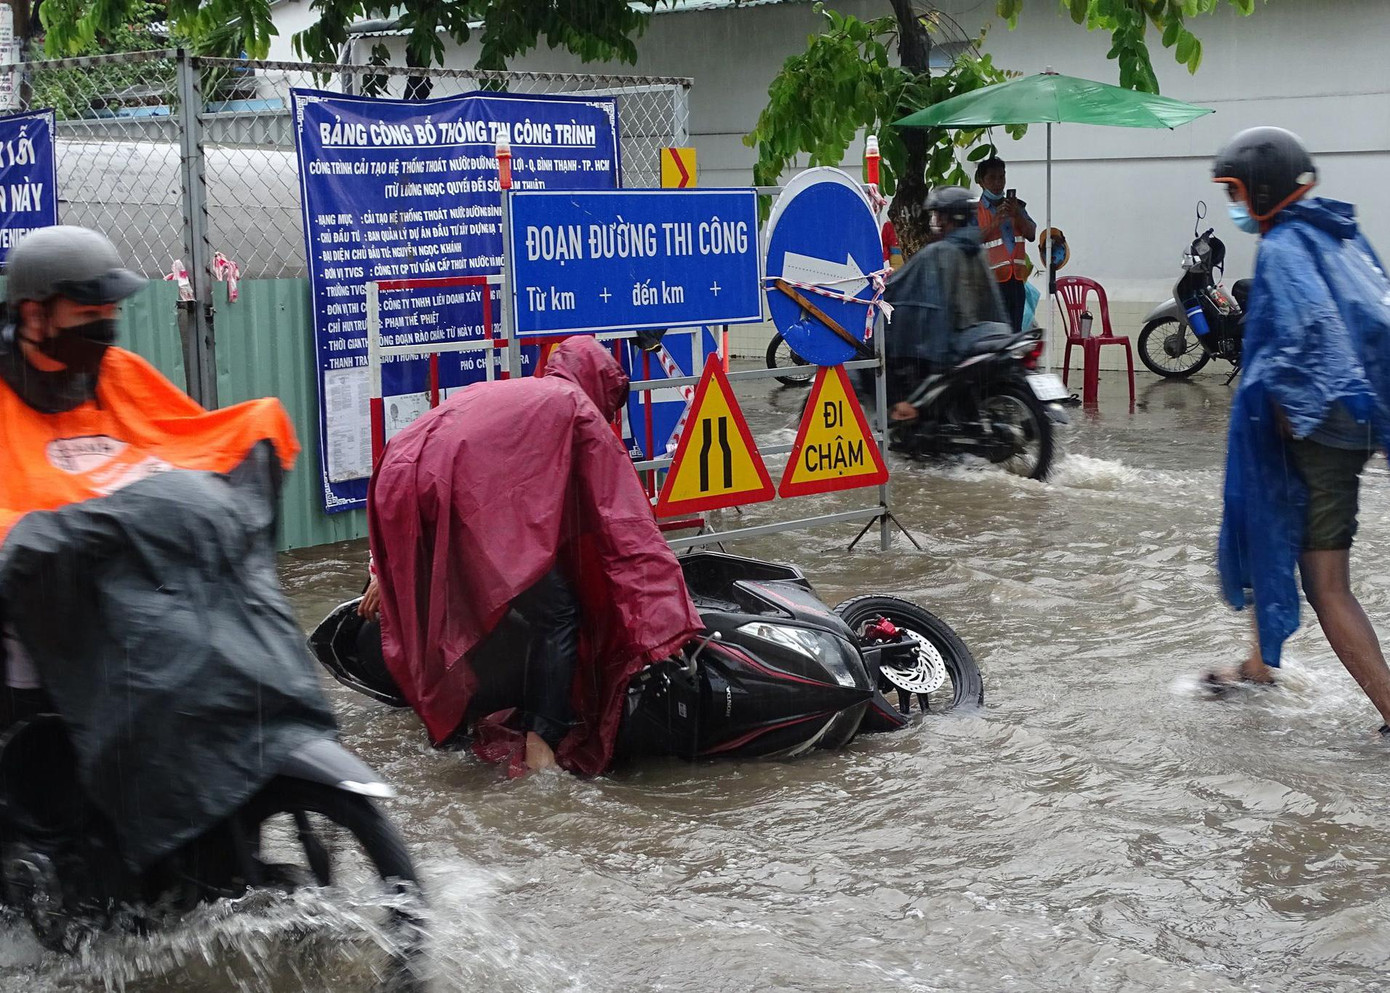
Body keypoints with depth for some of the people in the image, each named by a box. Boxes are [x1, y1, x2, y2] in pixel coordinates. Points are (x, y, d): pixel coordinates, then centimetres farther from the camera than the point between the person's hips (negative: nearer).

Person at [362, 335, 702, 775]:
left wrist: (386, 570, 42)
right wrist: (668, 609, 12)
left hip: (398, 492, 7)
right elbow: (623, 516, 12)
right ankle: (540, 741, 3)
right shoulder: (578, 407, 19)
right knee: (558, 614, 7)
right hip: (474, 504, -6)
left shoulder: (486, 393, 37)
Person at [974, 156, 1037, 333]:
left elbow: (1031, 234, 5)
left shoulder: (1016, 206, 15)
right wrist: (995, 222, -21)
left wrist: (1017, 215, -11)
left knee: (1014, 332, 9)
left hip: (1015, 280, 5)